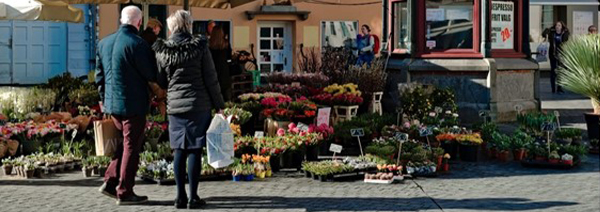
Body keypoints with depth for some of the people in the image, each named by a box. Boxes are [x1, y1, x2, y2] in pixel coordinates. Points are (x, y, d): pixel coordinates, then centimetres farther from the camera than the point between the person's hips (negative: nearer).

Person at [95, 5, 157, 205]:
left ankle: (111, 181, 18)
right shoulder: (137, 44, -17)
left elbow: (99, 75, 13)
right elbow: (152, 75, -13)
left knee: (125, 142, 22)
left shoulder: (104, 43, 6)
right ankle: (124, 192, 8)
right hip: (133, 104, -7)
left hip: (111, 103, 7)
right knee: (131, 147, 3)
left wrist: (103, 99, 23)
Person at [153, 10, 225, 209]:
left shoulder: (162, 50, 1)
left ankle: (180, 196, 9)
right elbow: (210, 78, -5)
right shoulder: (200, 46, -7)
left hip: (175, 105, 3)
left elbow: (160, 82, 8)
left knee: (180, 150, 8)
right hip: (199, 105, -3)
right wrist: (219, 104, 3)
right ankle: (193, 197, 2)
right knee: (195, 150, 1)